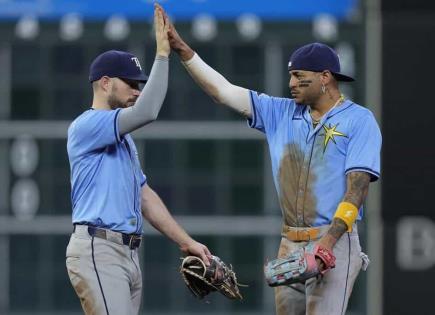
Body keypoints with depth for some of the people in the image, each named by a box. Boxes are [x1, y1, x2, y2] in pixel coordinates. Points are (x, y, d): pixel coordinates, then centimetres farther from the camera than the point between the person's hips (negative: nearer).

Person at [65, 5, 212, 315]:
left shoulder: (123, 138, 24)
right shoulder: (85, 126, -8)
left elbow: (145, 196, 24)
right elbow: (146, 112, -22)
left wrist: (186, 241, 17)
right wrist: (163, 53, -17)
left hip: (128, 253, 10)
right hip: (98, 251, -10)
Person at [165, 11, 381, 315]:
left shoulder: (359, 120, -4)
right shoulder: (281, 113, 13)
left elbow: (357, 185, -12)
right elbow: (223, 91, 12)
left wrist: (329, 241, -22)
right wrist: (182, 49, 5)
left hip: (334, 243, -6)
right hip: (289, 243, 6)